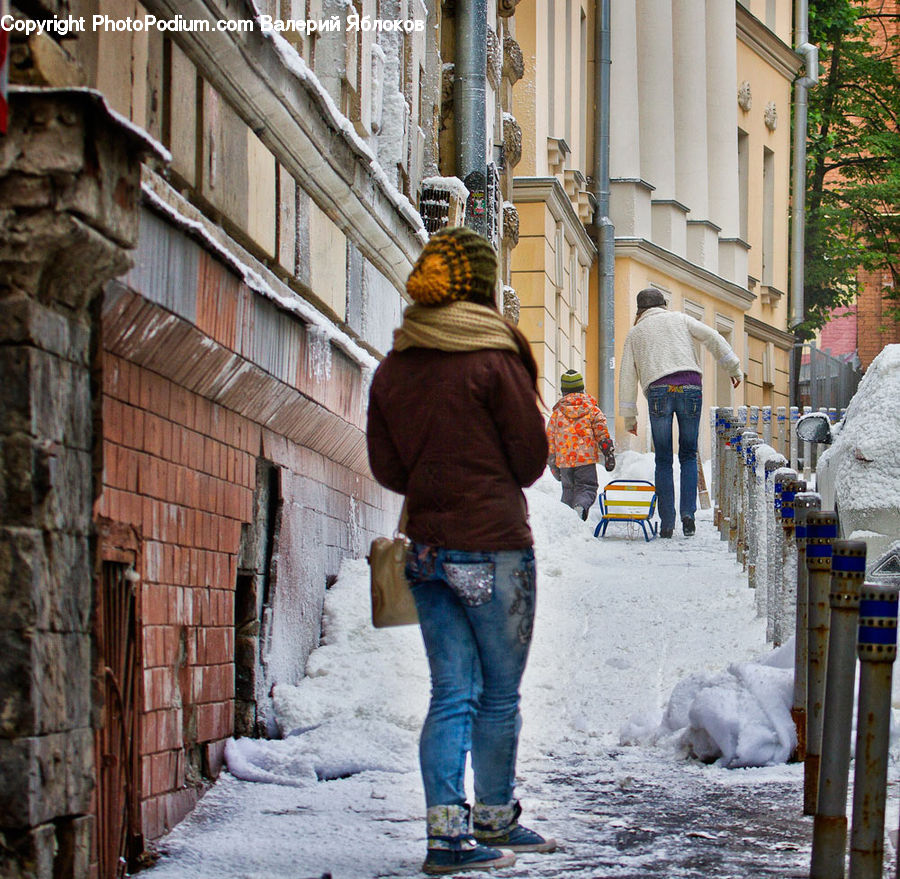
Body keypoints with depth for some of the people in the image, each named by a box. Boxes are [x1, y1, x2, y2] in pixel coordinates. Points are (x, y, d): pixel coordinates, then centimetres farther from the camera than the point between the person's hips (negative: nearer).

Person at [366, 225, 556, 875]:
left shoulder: (392, 369, 5)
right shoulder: (494, 358, -11)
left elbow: (387, 467, 9)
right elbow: (531, 458, -5)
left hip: (426, 547, 5)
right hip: (494, 546, -5)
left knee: (452, 694, 7)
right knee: (500, 695, 8)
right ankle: (495, 820, 19)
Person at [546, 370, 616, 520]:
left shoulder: (557, 411, 10)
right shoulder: (590, 406, 6)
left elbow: (550, 437, 12)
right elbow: (601, 428, -1)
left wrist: (552, 463, 19)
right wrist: (608, 452, 1)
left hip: (564, 459, 2)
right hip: (586, 457, -2)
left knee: (568, 490, 15)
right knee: (587, 487, 0)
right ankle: (581, 506, -31)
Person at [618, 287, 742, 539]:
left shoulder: (635, 332, 23)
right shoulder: (680, 319, 23)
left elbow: (627, 376, 18)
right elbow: (713, 338, 11)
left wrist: (629, 416, 19)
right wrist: (734, 368, 14)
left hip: (658, 390, 0)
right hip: (690, 386, 0)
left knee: (663, 460, 5)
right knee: (688, 455, 10)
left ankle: (667, 523, 0)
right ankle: (688, 512, -7)